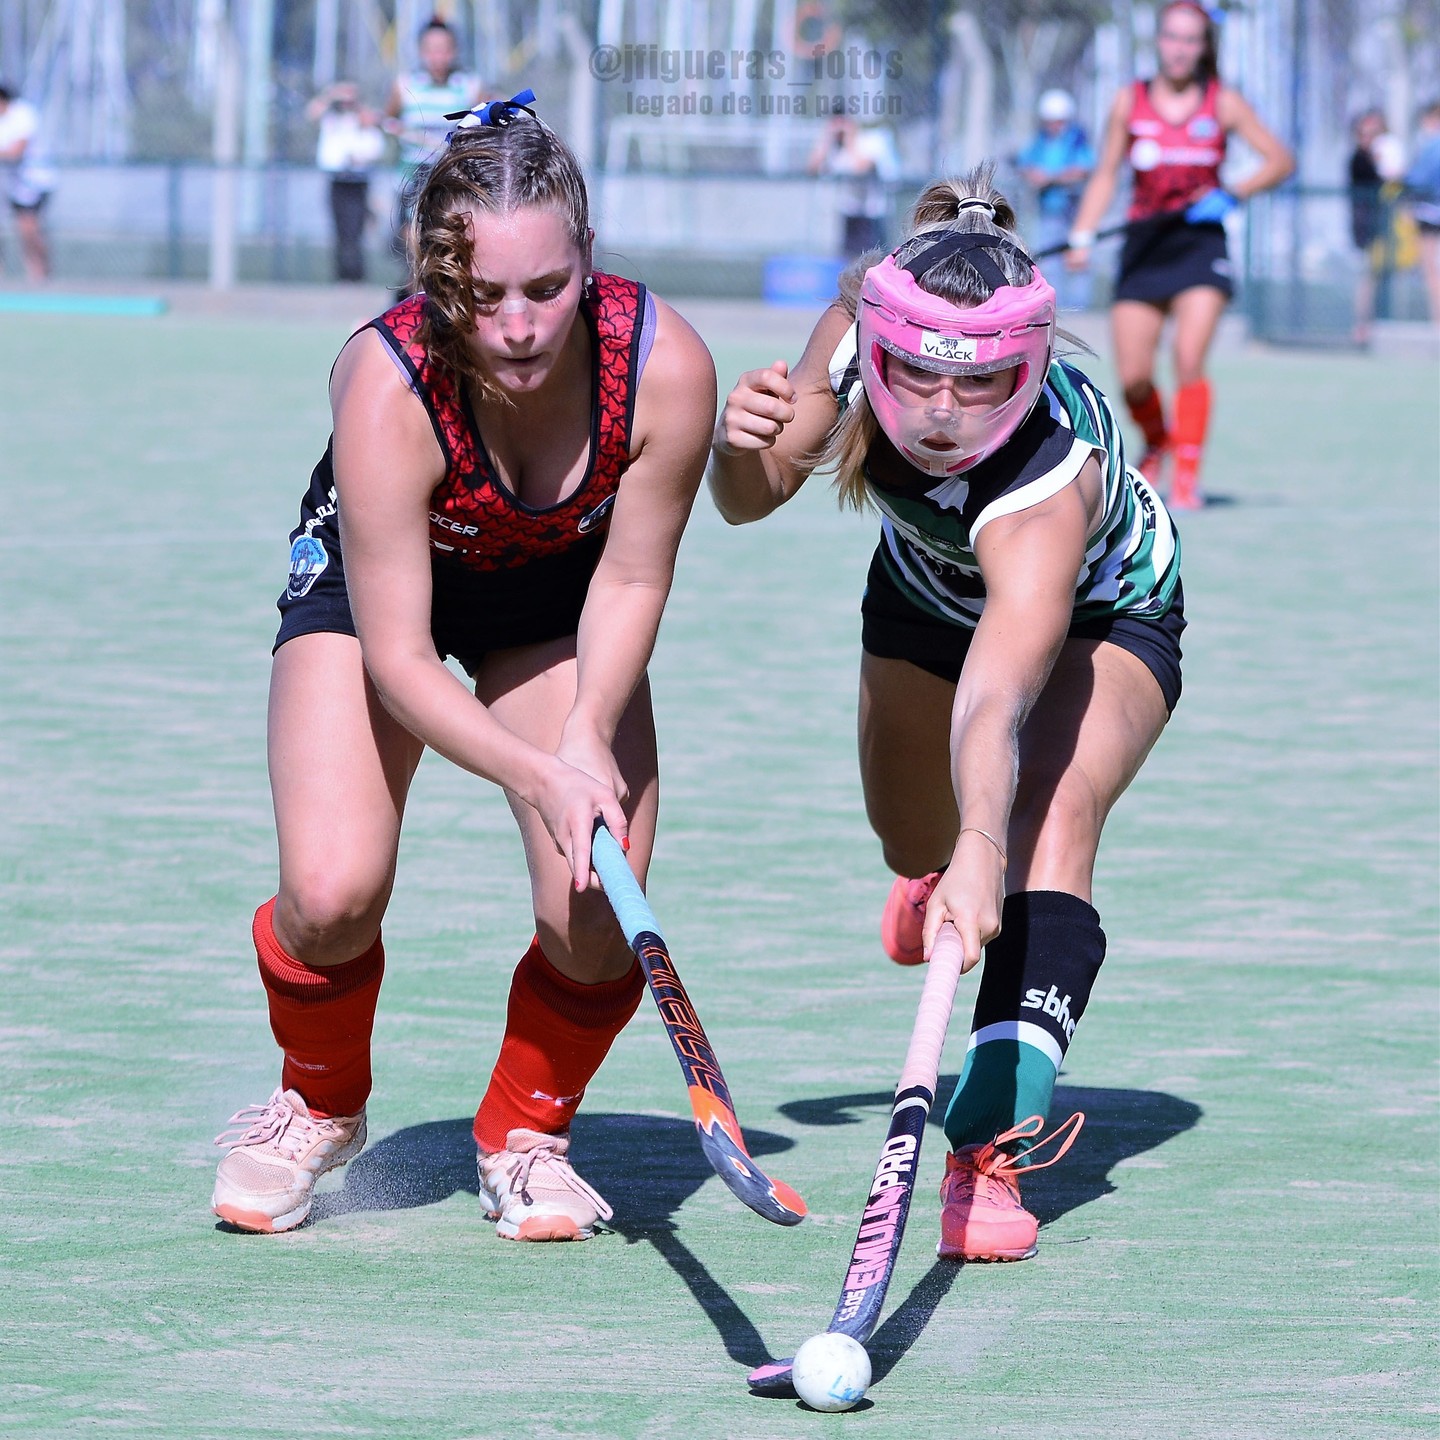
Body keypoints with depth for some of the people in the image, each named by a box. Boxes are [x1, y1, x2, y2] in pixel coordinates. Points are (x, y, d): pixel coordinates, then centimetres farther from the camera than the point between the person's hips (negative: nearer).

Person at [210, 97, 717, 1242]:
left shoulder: (665, 364, -32)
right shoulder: (387, 386, -38)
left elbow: (630, 580, -15)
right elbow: (395, 654, -32)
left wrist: (587, 740, -28)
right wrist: (535, 777, -42)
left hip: (555, 601, 2)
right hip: (372, 586, -2)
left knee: (598, 915, -14)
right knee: (334, 892, -21)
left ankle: (526, 1132, 17)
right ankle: (319, 1104, 13)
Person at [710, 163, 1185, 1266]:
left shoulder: (1048, 481, -46)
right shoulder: (860, 327, -33)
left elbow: (997, 697, -60)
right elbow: (747, 501, -16)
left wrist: (983, 855, -76)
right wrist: (743, 444, -39)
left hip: (1102, 617, -5)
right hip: (927, 588, 5)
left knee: (1054, 808, -32)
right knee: (914, 845, 22)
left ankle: (992, 1149, -36)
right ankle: (936, 874, 62)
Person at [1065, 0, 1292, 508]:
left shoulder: (1223, 103, 2)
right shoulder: (1130, 102, 5)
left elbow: (1280, 160, 7)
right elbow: (1105, 175, 12)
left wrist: (1231, 194, -9)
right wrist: (1082, 237, 0)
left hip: (1200, 242, -2)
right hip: (1143, 247, 2)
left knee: (1189, 362, -19)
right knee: (1133, 379, -3)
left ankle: (1187, 479, -13)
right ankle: (1157, 444, 29)